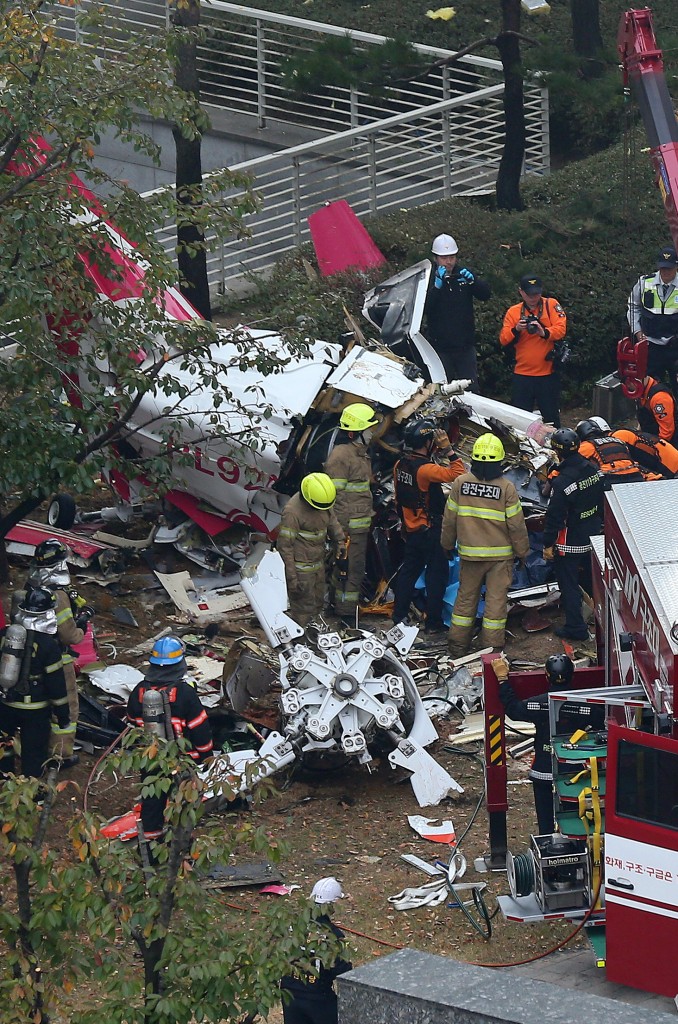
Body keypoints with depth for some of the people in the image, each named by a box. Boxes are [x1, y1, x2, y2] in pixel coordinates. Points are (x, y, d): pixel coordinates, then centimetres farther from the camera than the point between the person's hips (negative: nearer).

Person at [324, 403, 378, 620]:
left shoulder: (360, 452, 15)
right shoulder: (340, 455, -17)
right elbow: (336, 495, -19)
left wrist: (370, 514, 26)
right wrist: (341, 528, -21)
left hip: (361, 524, 10)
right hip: (349, 526, -10)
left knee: (356, 567, 17)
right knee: (349, 568, -7)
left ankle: (350, 605, 26)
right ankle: (345, 611, -2)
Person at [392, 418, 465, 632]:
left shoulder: (400, 465, 1)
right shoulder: (425, 469, -25)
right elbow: (457, 474, -33)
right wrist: (449, 450, -26)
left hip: (410, 529, 8)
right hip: (430, 531, -8)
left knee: (408, 571, 17)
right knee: (437, 574, 3)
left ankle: (399, 615, 22)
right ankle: (433, 621, 6)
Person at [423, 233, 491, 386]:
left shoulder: (463, 274, 5)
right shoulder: (429, 278, -3)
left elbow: (485, 294, -1)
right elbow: (423, 309, -15)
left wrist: (473, 280, -19)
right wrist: (437, 285, -27)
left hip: (465, 345, 3)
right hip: (440, 346, -3)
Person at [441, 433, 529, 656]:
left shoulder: (460, 483, -6)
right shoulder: (506, 487, -13)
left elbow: (450, 518, 2)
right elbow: (516, 524, -9)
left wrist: (448, 544, 17)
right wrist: (522, 551, 4)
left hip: (469, 552, 2)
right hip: (500, 554, -2)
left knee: (466, 596, 14)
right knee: (496, 599, 5)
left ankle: (458, 645, 20)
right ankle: (492, 648, 8)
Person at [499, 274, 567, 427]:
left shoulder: (551, 305, 2)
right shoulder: (513, 311, 7)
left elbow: (561, 329, -12)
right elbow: (503, 339, 1)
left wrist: (545, 333, -31)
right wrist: (516, 330, -19)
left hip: (548, 374, -2)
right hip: (522, 375, 2)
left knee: (551, 416, 5)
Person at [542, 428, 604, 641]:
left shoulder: (562, 481, -27)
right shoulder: (594, 470, -3)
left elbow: (554, 517, -21)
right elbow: (602, 502, 10)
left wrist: (548, 544, -12)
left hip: (569, 543, -7)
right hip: (593, 539, 7)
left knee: (569, 584, 5)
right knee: (592, 580, 24)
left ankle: (575, 627, 11)